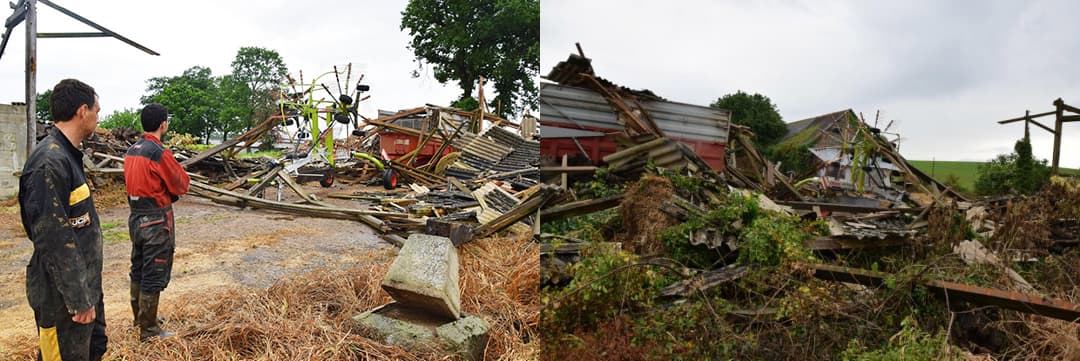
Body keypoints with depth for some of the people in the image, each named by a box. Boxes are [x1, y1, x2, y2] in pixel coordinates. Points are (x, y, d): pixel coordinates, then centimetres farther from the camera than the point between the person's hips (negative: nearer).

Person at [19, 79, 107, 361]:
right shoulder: (50, 163, -22)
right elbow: (52, 240, -24)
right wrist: (78, 299, -21)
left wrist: (88, 290, 20)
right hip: (64, 296, -10)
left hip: (85, 284, 10)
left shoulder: (68, 155, 9)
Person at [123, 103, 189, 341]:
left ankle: (139, 318, 36)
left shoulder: (131, 151, 7)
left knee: (138, 269, 20)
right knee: (154, 275, 0)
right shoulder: (160, 153, -19)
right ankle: (149, 330, 9)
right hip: (156, 220, -9)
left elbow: (137, 179, 11)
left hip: (135, 217, 9)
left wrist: (161, 189, 2)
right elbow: (182, 185, -12)